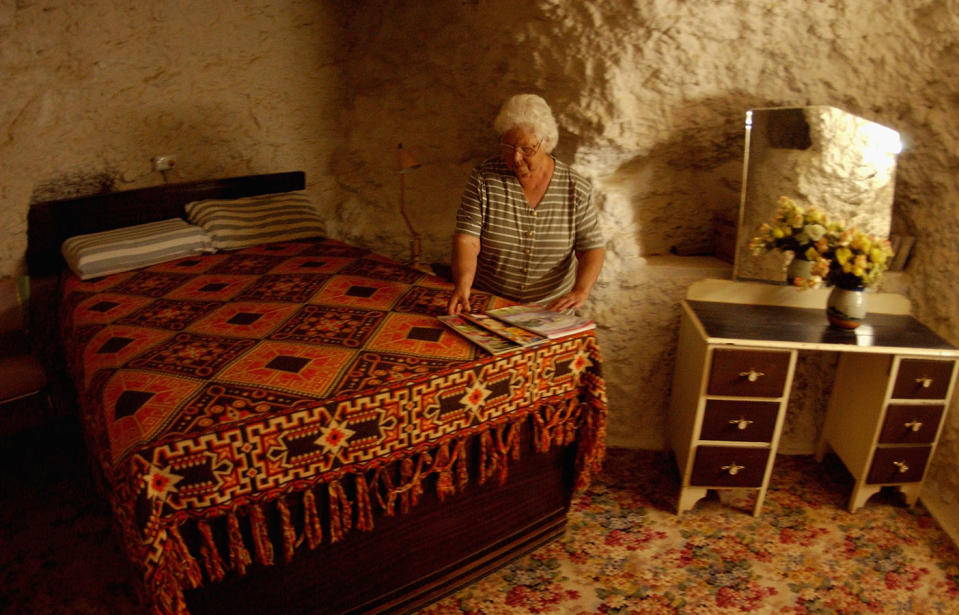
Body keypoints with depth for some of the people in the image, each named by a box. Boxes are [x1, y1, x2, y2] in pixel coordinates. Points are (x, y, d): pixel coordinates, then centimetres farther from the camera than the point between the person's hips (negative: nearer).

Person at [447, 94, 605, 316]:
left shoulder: (575, 188, -2)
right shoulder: (484, 178, -5)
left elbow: (593, 249, -2)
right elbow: (467, 239, -12)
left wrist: (580, 291, -21)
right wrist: (462, 286, -30)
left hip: (551, 308, 0)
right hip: (487, 304, 0)